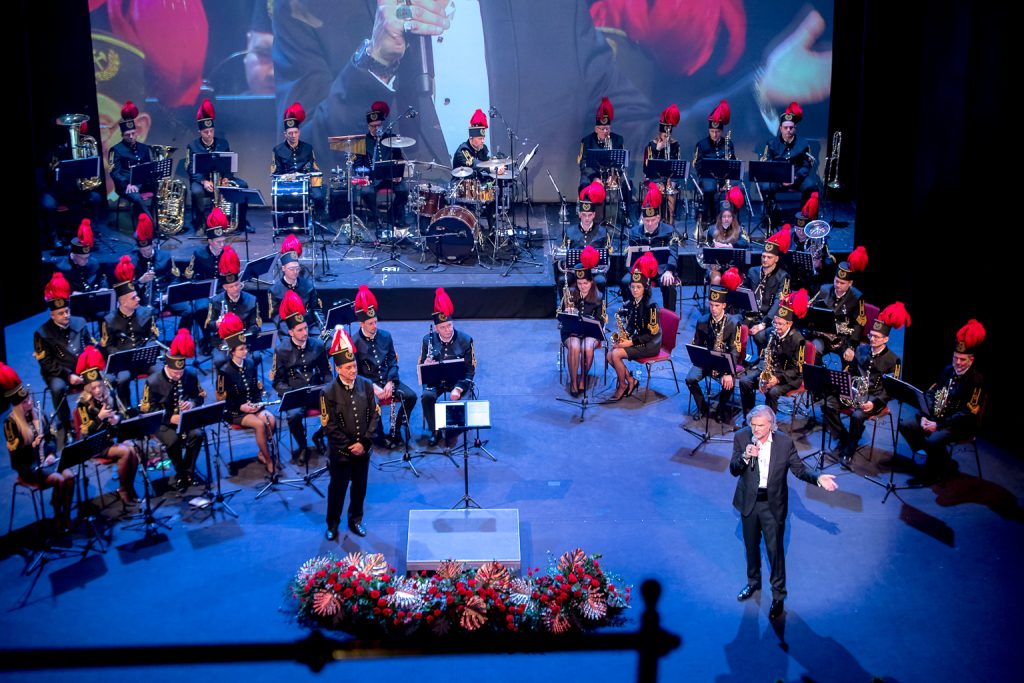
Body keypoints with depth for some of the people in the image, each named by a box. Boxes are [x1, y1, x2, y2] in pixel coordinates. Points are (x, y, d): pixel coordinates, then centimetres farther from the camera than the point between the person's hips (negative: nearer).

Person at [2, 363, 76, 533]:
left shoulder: (38, 415, 6)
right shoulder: (11, 423, -11)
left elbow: (51, 437, 12)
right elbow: (15, 452, -12)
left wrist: (51, 453, -6)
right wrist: (31, 446, -28)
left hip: (45, 459, 5)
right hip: (28, 466, -5)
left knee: (70, 476, -22)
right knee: (59, 480, -27)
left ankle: (67, 515, -11)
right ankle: (57, 517, -8)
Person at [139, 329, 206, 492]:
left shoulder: (191, 374, -7)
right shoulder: (153, 382, -17)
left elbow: (202, 395, 6)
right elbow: (147, 410, -12)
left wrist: (192, 403, -18)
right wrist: (170, 419, -25)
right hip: (163, 422, -3)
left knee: (197, 434, -27)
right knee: (173, 440, -32)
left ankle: (189, 470, -6)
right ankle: (180, 474, -7)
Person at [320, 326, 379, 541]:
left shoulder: (366, 385, -6)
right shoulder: (328, 392, -15)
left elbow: (374, 416, -3)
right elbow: (330, 426, -13)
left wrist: (364, 442, -11)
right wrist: (349, 446, -15)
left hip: (363, 449, 3)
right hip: (340, 451, -3)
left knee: (360, 486, 17)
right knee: (337, 488, 12)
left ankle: (356, 519, 37)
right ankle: (333, 524, 30)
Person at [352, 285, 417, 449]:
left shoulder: (385, 336, 3)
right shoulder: (355, 342, -9)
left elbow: (393, 362, 6)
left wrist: (390, 382, -10)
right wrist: (373, 386, -20)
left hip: (387, 380, 4)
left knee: (411, 396, -17)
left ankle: (395, 430, 2)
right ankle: (381, 434, -5)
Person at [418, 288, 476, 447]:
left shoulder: (465, 340, -10)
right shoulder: (428, 339, -5)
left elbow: (470, 369, -7)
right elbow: (421, 365, 4)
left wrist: (458, 388, -21)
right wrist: (425, 365, -22)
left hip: (458, 379, -1)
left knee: (456, 399, -30)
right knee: (427, 396, -28)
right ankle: (435, 431, -9)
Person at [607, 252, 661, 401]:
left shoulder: (650, 306, -16)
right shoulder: (629, 303, 6)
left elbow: (652, 333, -18)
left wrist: (631, 342, -22)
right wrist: (622, 338, -7)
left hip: (649, 344, -7)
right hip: (632, 339, 8)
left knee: (616, 354, -23)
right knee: (610, 354, -12)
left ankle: (623, 385, -3)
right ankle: (631, 380, 1)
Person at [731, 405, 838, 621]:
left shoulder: (785, 442, -15)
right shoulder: (741, 437, -13)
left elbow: (799, 469, -8)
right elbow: (733, 470, -14)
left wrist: (818, 478, -26)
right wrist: (745, 457, -34)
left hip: (773, 504, -2)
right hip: (749, 502, 2)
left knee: (775, 550, 5)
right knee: (751, 546, 21)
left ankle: (778, 595, 22)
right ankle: (753, 582, 45)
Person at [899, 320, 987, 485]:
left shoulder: (976, 380, -15)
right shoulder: (948, 370, 7)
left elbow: (967, 413, -19)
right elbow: (930, 393, 9)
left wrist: (938, 425, -22)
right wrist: (924, 416, -8)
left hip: (960, 425, -7)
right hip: (935, 416, 7)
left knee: (933, 439, -32)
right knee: (905, 424, -9)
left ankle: (945, 466, -2)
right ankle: (932, 456, 3)